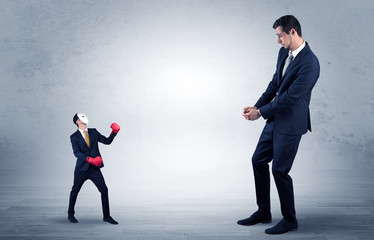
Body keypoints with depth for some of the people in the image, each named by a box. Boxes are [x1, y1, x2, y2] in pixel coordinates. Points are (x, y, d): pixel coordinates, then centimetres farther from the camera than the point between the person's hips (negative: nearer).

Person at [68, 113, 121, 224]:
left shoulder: (93, 132, 8)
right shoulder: (74, 137, -4)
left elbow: (107, 141, 7)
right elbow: (77, 152, -17)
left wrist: (114, 132, -9)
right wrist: (90, 159, -30)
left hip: (94, 168, 3)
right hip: (82, 169, -2)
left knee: (104, 190, -5)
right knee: (75, 191, 11)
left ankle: (106, 216, 7)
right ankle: (70, 214, 33)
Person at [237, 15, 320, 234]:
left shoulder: (309, 63, -23)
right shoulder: (284, 52, 6)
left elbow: (290, 96, -23)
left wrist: (261, 113, -15)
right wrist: (257, 107, 4)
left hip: (291, 124, -9)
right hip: (276, 119, 9)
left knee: (280, 170, -2)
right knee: (258, 161, 13)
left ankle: (290, 220, 18)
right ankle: (263, 213, 27)